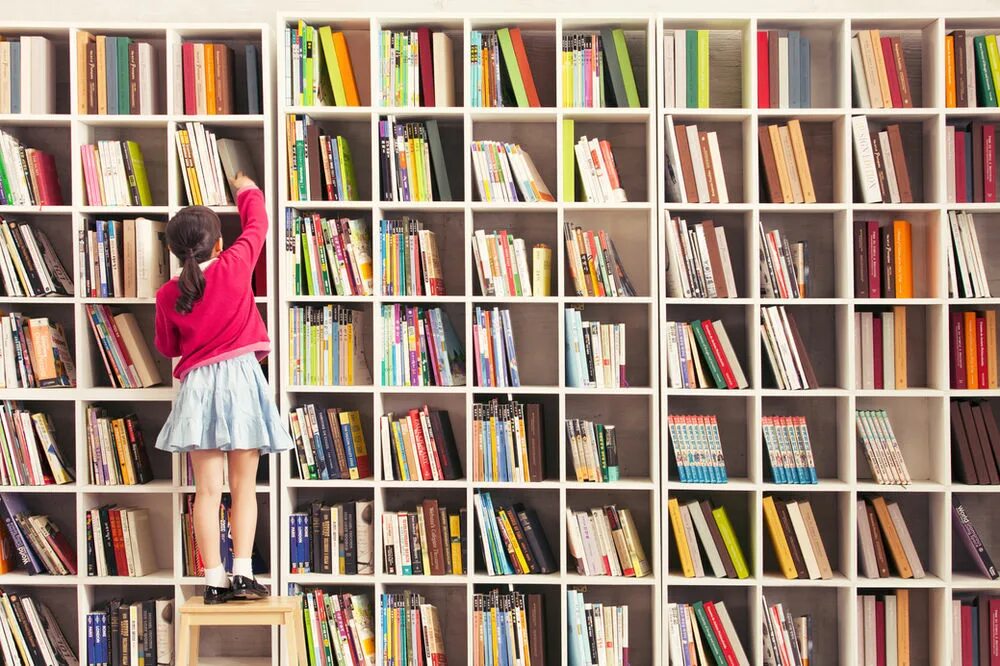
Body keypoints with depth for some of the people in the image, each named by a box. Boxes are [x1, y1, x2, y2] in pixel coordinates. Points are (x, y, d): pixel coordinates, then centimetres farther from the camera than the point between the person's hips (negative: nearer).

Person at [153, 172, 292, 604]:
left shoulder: (168, 294, 3)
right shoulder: (234, 267, -4)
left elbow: (167, 346, 15)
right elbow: (256, 225, 11)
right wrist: (246, 191, 29)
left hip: (198, 386, 2)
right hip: (241, 378, -2)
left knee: (208, 489, 2)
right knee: (244, 486, 3)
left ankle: (214, 580, 2)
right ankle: (243, 574, 0)